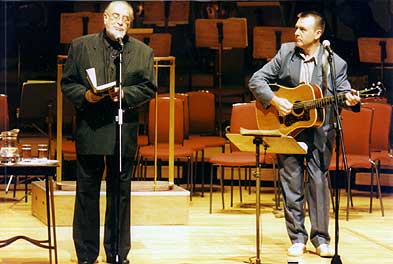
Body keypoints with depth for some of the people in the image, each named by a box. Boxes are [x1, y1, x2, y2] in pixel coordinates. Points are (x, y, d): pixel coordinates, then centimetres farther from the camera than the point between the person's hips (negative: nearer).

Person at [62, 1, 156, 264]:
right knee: (87, 192, 4)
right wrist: (85, 95, -13)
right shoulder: (80, 46, 5)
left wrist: (125, 94, -13)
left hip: (124, 132, 0)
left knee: (120, 192, 7)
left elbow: (149, 88, 3)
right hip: (90, 129, 0)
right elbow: (67, 83, 5)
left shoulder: (143, 52, 6)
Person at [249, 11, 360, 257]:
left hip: (320, 130, -2)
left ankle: (321, 239, 6)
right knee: (291, 182, 3)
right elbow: (256, 80, 3)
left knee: (319, 181, -3)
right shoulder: (285, 54, 3)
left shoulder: (335, 63, -2)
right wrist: (274, 101, -12)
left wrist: (350, 99, -27)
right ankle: (297, 239, 10)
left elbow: (343, 92, -3)